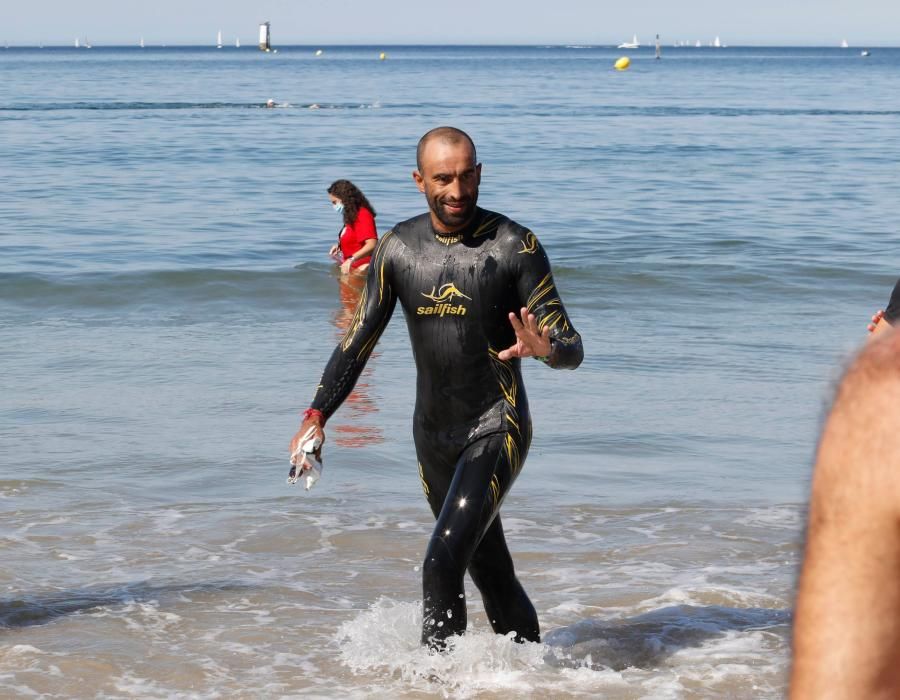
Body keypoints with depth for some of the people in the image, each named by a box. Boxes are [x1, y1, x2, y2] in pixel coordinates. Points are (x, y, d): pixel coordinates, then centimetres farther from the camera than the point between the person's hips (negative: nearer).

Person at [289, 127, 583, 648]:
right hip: (433, 435, 5)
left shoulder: (515, 246, -11)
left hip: (498, 429, -5)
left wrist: (545, 347, -37)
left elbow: (572, 349, -12)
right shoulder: (399, 248, 2)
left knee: (444, 561, -21)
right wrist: (316, 416, -4)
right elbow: (358, 341, 8)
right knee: (491, 574, 15)